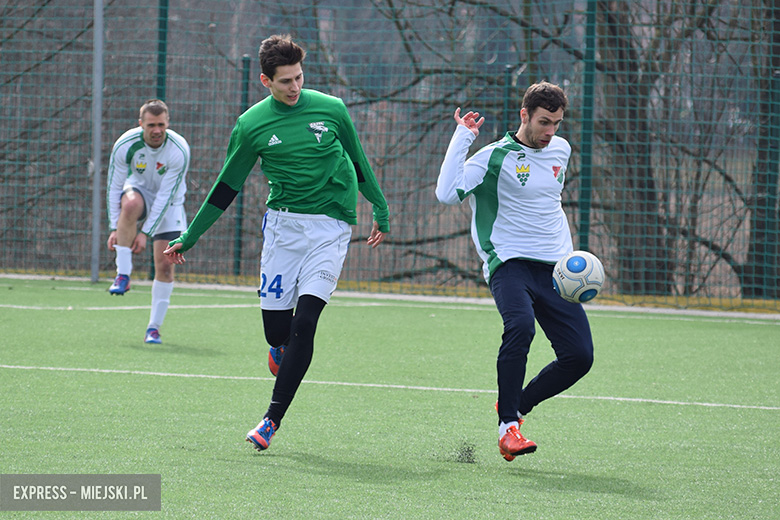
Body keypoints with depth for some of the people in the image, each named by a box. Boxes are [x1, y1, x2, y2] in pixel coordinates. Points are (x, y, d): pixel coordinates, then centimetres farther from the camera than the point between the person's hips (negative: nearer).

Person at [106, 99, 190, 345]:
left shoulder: (179, 151, -27)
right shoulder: (125, 145, -22)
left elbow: (166, 196, -24)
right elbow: (114, 186, -14)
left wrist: (146, 232, -26)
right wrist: (115, 228, -19)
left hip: (169, 204, 0)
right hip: (138, 189, 0)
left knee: (165, 265, -9)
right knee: (130, 204, -38)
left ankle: (154, 328, 3)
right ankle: (123, 275, -32)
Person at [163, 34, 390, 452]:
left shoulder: (331, 110, -1)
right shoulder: (251, 125, 0)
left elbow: (359, 166, 14)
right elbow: (226, 189, 10)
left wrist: (381, 212, 19)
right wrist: (187, 239, 12)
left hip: (330, 226, -1)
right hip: (282, 225, 1)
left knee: (304, 322, -14)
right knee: (276, 327, -4)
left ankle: (273, 419, -11)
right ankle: (282, 348, 36)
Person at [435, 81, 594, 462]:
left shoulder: (560, 150, 14)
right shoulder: (494, 157, -5)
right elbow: (448, 193, -20)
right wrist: (462, 137, -15)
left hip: (553, 270, 6)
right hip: (509, 263, -6)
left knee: (580, 355, -9)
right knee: (520, 325, -35)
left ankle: (516, 405, 16)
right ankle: (507, 427, -23)